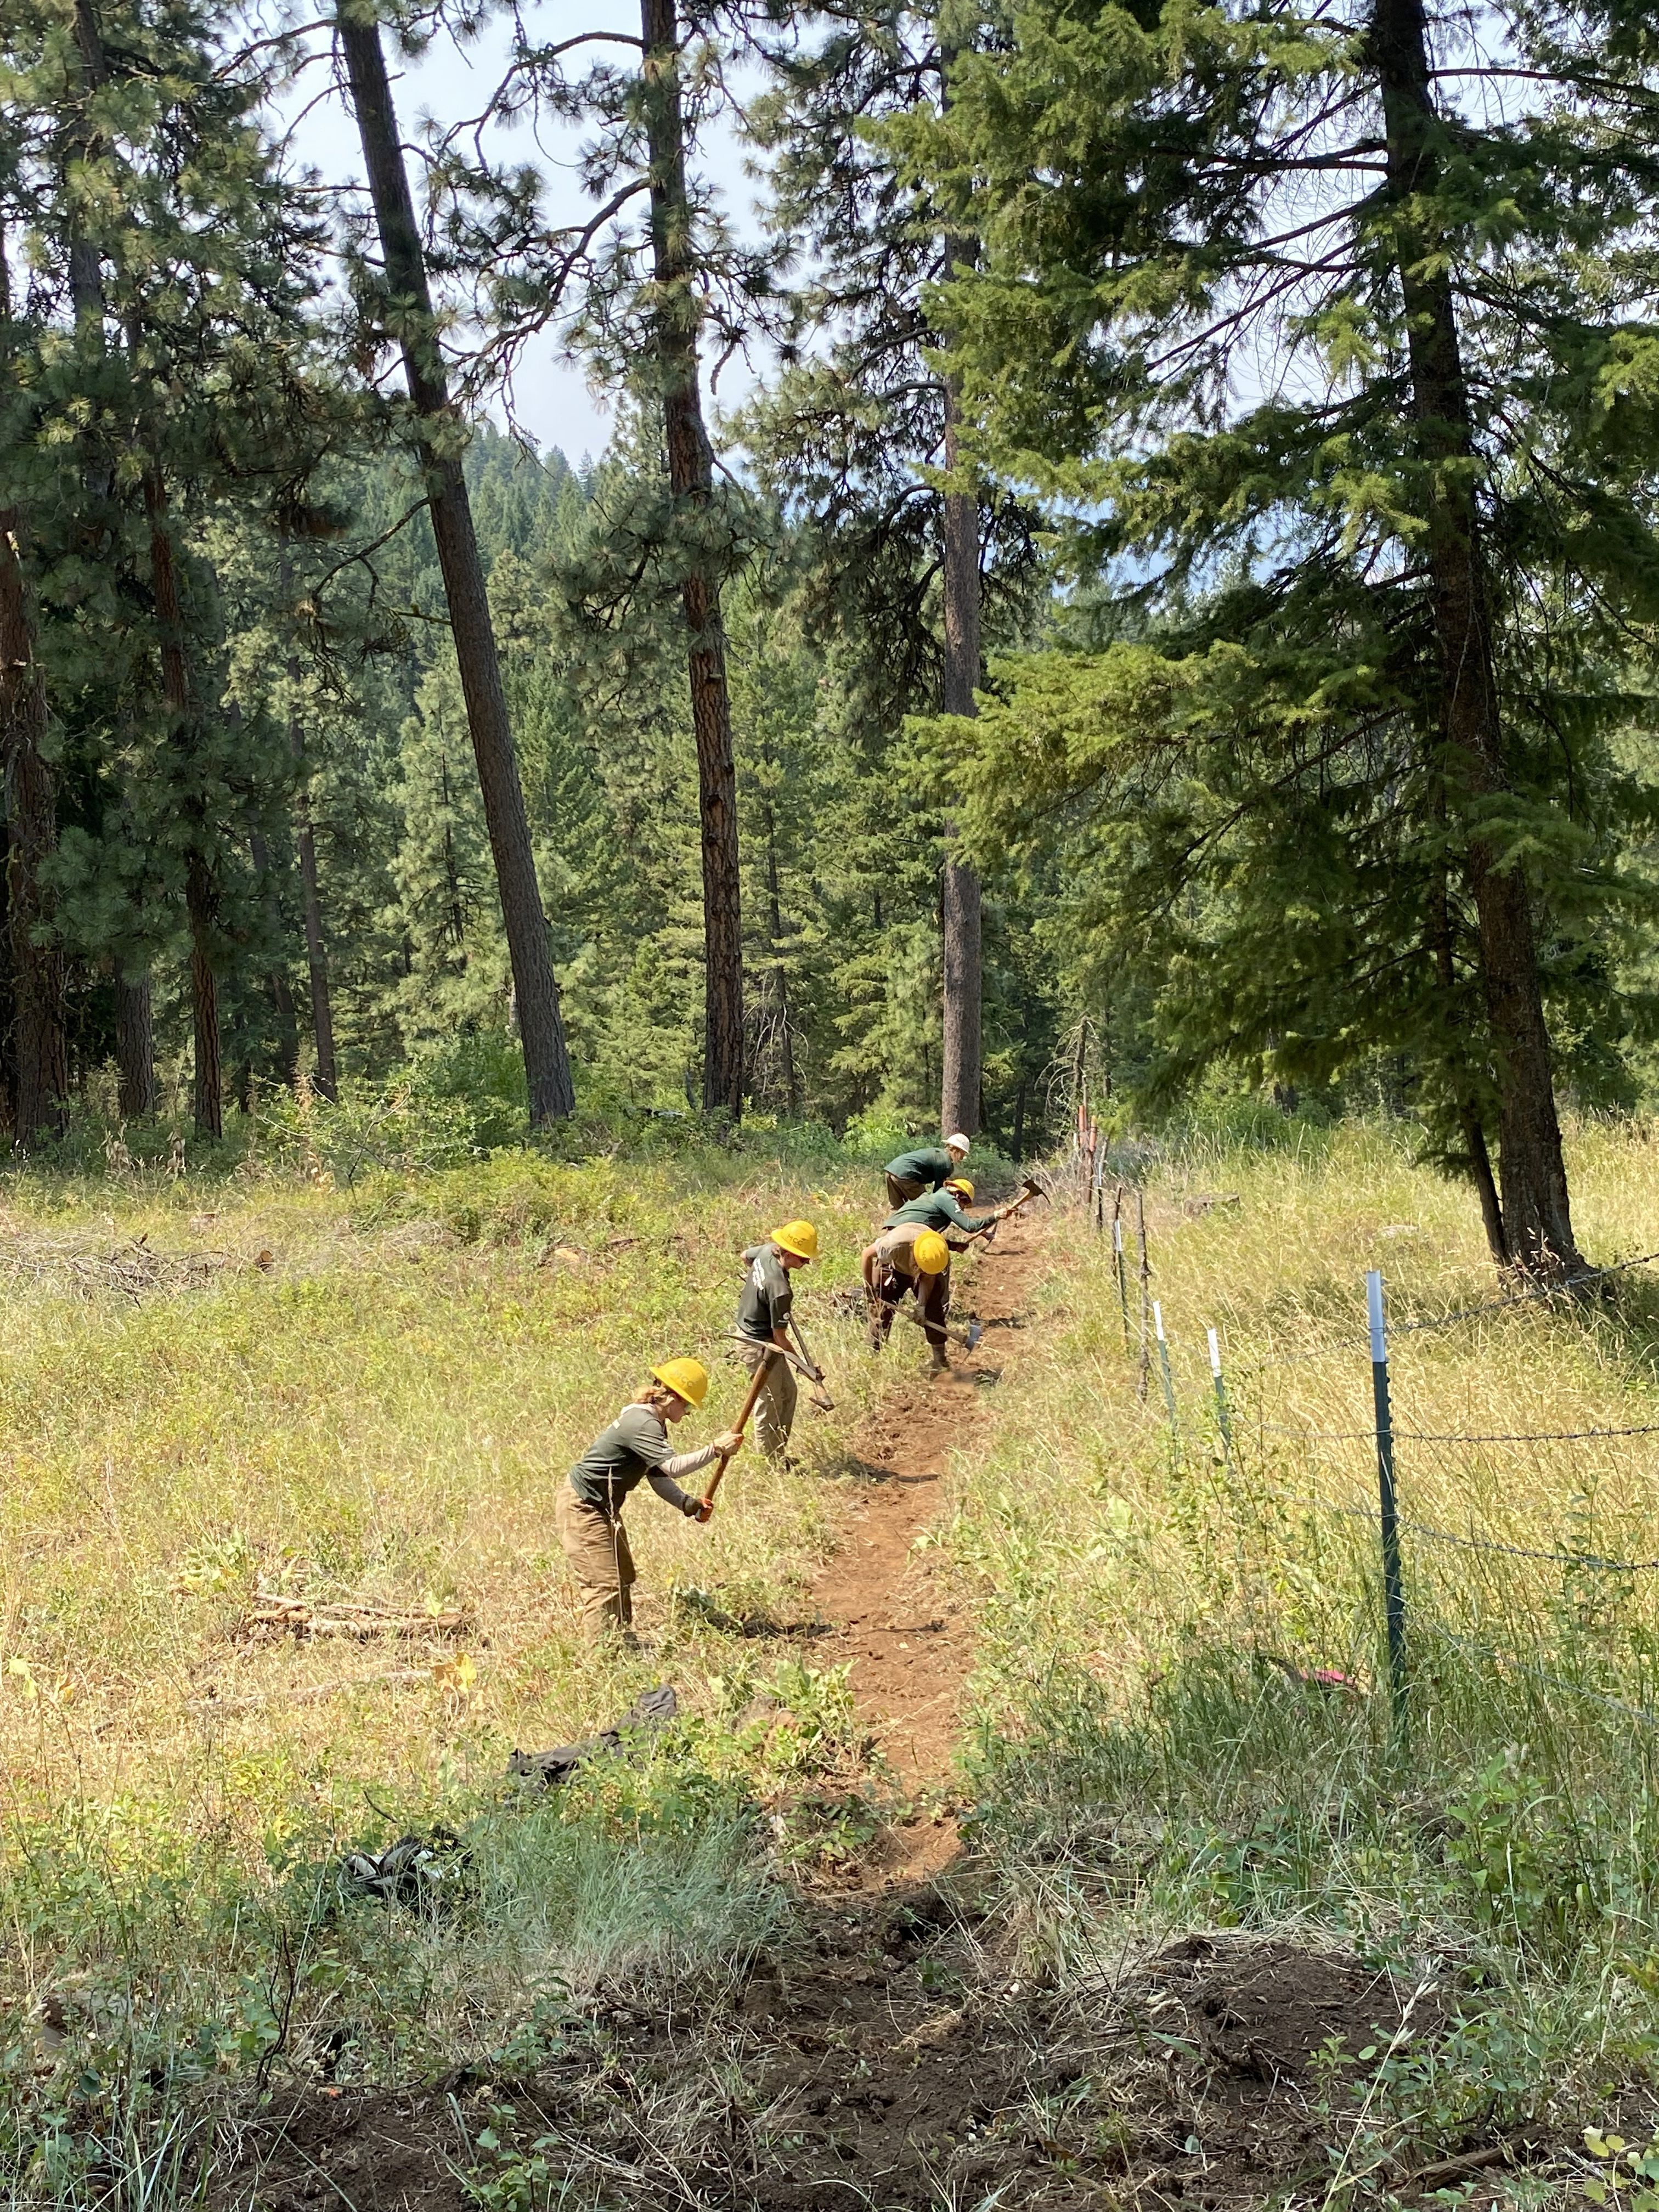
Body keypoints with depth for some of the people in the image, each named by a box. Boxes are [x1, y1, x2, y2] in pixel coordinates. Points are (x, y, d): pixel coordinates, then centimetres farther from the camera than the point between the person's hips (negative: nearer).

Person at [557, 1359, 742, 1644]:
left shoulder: (654, 1425, 9)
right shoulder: (641, 1424, -25)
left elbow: (659, 1478, 8)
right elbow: (673, 1467, -34)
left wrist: (689, 1505, -5)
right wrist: (715, 1449, -31)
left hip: (603, 1508, 11)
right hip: (582, 1508, -11)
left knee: (622, 1578, 15)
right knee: (604, 1584, -12)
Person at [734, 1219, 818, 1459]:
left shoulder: (767, 1251, -9)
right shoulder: (780, 1290, -33)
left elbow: (746, 1256, 17)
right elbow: (779, 1337, -25)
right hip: (759, 1346, -10)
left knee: (788, 1392, 18)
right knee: (770, 1405, 2)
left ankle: (779, 1454, 28)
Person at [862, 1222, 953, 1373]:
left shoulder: (940, 1254, -37)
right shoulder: (895, 1245, -45)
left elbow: (928, 1278, -19)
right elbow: (867, 1254, -27)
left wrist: (921, 1305, -28)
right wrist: (869, 1287, -22)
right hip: (894, 1268, -1)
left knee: (933, 1311, -10)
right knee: (881, 1310, -9)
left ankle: (938, 1358, -2)